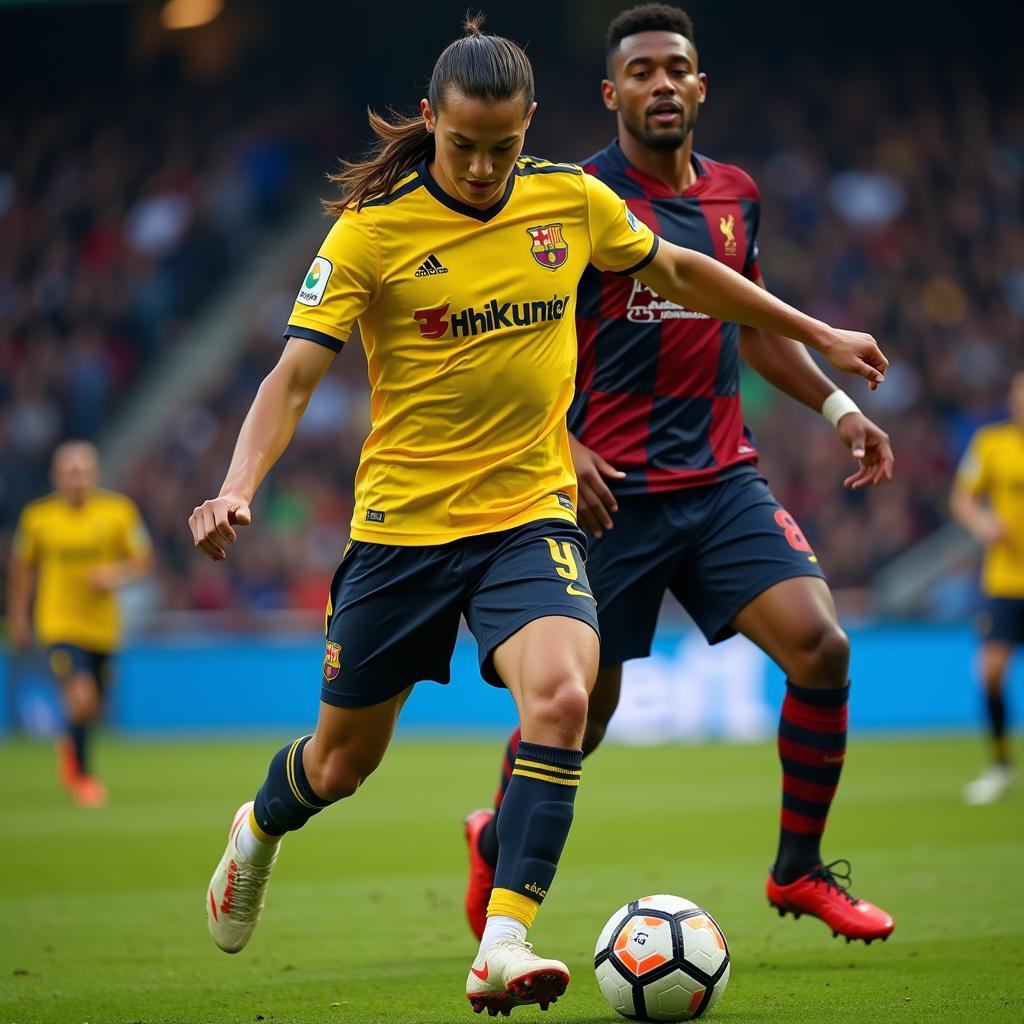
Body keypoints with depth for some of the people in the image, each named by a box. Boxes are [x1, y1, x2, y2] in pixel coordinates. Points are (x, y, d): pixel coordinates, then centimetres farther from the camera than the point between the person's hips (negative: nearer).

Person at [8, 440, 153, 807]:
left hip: (102, 625, 3)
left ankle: (70, 749, 49)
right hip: (59, 624, -3)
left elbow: (143, 559, 2)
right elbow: (22, 567, 8)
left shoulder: (118, 511, -5)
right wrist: (18, 617, 10)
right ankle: (81, 773, 1)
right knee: (82, 697, -22)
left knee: (93, 707, 14)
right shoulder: (37, 517, -6)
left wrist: (117, 573, -19)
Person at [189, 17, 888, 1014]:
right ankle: (259, 830, 48)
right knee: (343, 761, 12)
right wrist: (239, 487, -30)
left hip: (530, 515, 1)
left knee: (560, 697, -28)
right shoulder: (371, 229, -11)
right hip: (401, 522, -1)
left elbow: (676, 271, 17)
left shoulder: (572, 201, -1)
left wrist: (816, 332, 23)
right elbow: (295, 374, -13)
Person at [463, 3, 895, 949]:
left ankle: (799, 870, 3)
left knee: (821, 647, -14)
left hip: (724, 480, 5)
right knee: (582, 707, 3)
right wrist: (560, 444, -19)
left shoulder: (734, 195, 11)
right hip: (613, 492, -4)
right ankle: (496, 843, 34)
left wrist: (837, 405, 16)